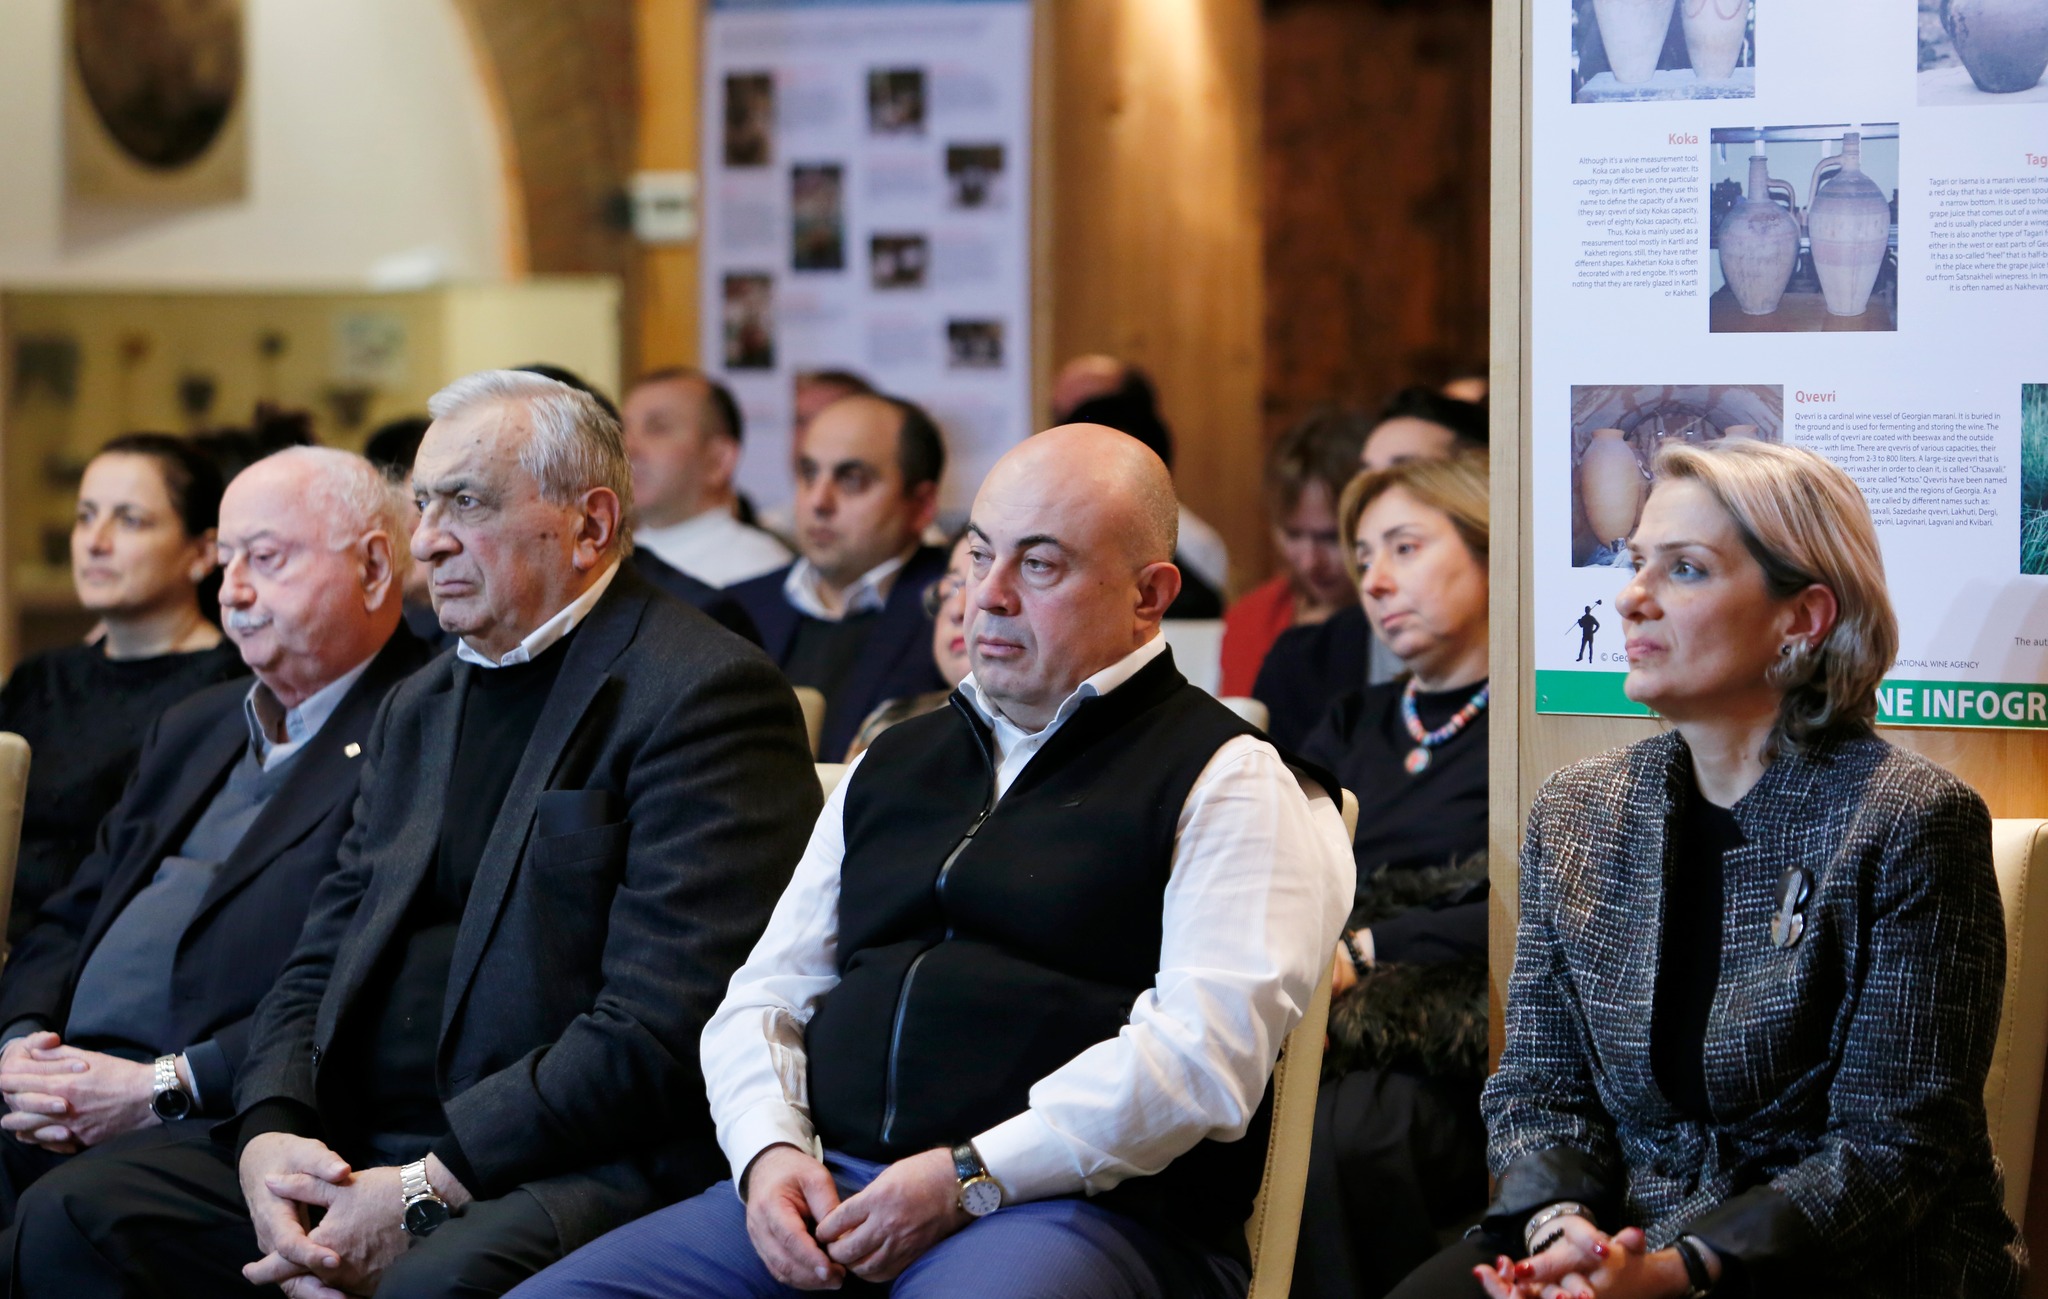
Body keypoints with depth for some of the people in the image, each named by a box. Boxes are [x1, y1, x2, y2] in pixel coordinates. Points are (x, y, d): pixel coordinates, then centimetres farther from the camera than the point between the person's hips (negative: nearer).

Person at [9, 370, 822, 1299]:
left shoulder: (701, 692, -5)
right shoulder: (416, 709, 23)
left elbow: (662, 1029, -15)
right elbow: (319, 967, 19)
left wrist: (424, 1189, -18)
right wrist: (270, 1132, -4)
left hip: (575, 1164, -8)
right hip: (352, 1144, 8)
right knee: (70, 1215, -11)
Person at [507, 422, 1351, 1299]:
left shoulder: (1228, 781, 3)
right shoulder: (892, 765, 24)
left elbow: (1205, 1051, -10)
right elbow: (764, 994, 22)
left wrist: (969, 1178, -16)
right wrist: (769, 1149, 0)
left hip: (1078, 1206, -6)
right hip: (832, 1195, 6)